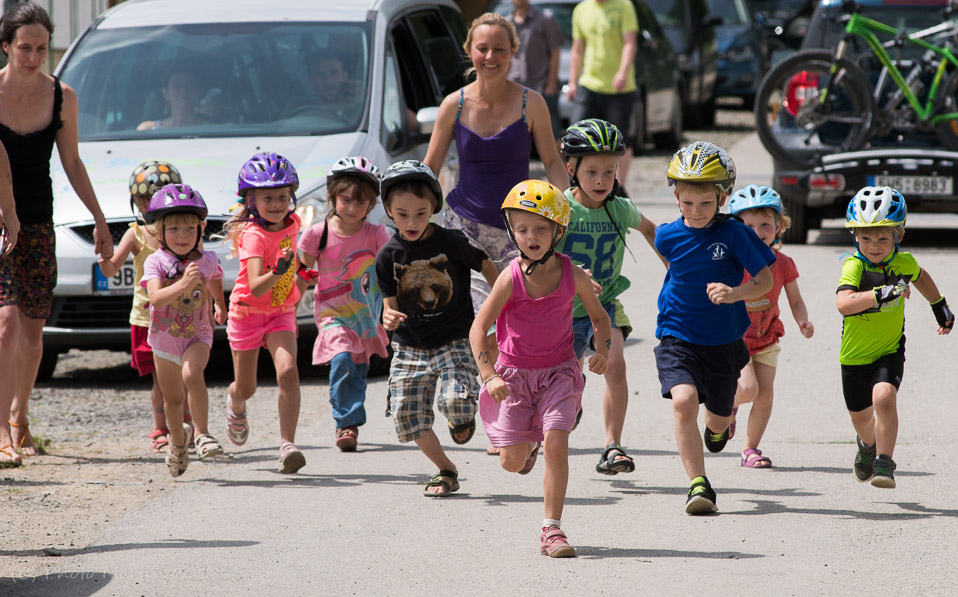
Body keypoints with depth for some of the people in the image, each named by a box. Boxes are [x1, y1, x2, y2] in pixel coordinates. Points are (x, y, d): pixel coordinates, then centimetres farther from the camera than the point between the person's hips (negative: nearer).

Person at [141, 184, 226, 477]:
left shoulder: (207, 261, -8)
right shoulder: (155, 262, -17)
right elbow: (155, 298, -34)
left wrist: (220, 307, 35)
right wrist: (183, 284, -48)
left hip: (198, 334, 0)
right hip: (165, 337, 0)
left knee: (192, 375, -30)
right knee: (172, 398, 12)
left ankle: (202, 433, -21)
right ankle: (178, 439, 39)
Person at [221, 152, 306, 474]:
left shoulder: (291, 222, -6)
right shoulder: (253, 235, -26)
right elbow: (256, 287, -37)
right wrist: (276, 273, -55)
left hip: (281, 311, 4)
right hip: (247, 311, -4)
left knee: (288, 372, -20)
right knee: (246, 388, 10)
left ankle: (287, 445, -22)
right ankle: (235, 405, 48)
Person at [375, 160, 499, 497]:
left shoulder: (452, 244, -10)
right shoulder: (388, 256, -3)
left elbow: (487, 267, 5)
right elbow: (390, 305, 0)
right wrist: (389, 319, -24)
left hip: (454, 342, -3)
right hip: (409, 348, 3)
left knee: (455, 399, -25)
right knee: (408, 416, -1)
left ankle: (462, 418, 15)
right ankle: (445, 470, 22)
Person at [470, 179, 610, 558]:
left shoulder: (572, 275, -7)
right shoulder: (512, 278, -14)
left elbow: (599, 317, 9)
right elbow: (479, 328, -12)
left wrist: (603, 350, -9)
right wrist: (489, 376, -21)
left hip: (559, 371, 1)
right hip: (514, 374, -1)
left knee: (557, 442, -16)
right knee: (511, 463, 0)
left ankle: (552, 530, -7)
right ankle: (528, 444, 40)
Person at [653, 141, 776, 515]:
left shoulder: (733, 234, -12)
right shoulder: (668, 236, -4)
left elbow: (765, 281, -10)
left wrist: (735, 293, -27)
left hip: (724, 342, 0)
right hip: (677, 338, 0)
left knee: (719, 416, 16)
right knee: (683, 400, -25)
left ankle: (720, 425, 56)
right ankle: (698, 484, -20)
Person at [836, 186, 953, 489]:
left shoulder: (904, 263, -9)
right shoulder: (854, 266, -22)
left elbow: (920, 277, 18)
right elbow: (843, 304, -41)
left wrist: (939, 305, 26)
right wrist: (880, 294, -51)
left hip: (890, 352, 0)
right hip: (855, 355, 0)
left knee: (884, 396, -27)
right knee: (861, 416, 18)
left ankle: (884, 463, -17)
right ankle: (868, 444, 53)